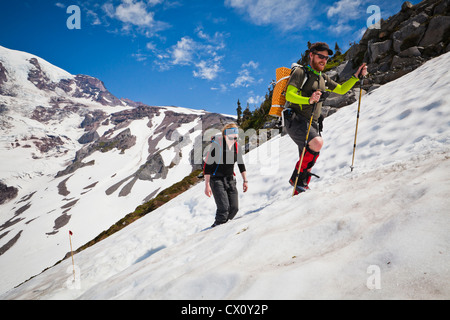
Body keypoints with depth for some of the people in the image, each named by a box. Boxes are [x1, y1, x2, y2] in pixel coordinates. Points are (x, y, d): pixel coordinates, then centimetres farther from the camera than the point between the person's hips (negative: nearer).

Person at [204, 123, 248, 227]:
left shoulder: (236, 146, 2)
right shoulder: (217, 145, -16)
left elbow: (241, 164, 15)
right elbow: (207, 165, -15)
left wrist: (245, 180, 13)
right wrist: (207, 185, -18)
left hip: (230, 180, 6)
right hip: (217, 180, -6)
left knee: (234, 208, -1)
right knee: (224, 207, -17)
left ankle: (222, 224, 20)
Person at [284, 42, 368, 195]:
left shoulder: (323, 78, 20)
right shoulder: (300, 73, -3)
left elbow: (341, 90, 28)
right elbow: (289, 95, -16)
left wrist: (356, 76, 15)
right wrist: (309, 100, -32)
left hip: (312, 124, 8)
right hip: (295, 121, -8)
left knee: (308, 161, 6)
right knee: (318, 142, -30)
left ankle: (298, 191, 17)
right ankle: (297, 176, -14)